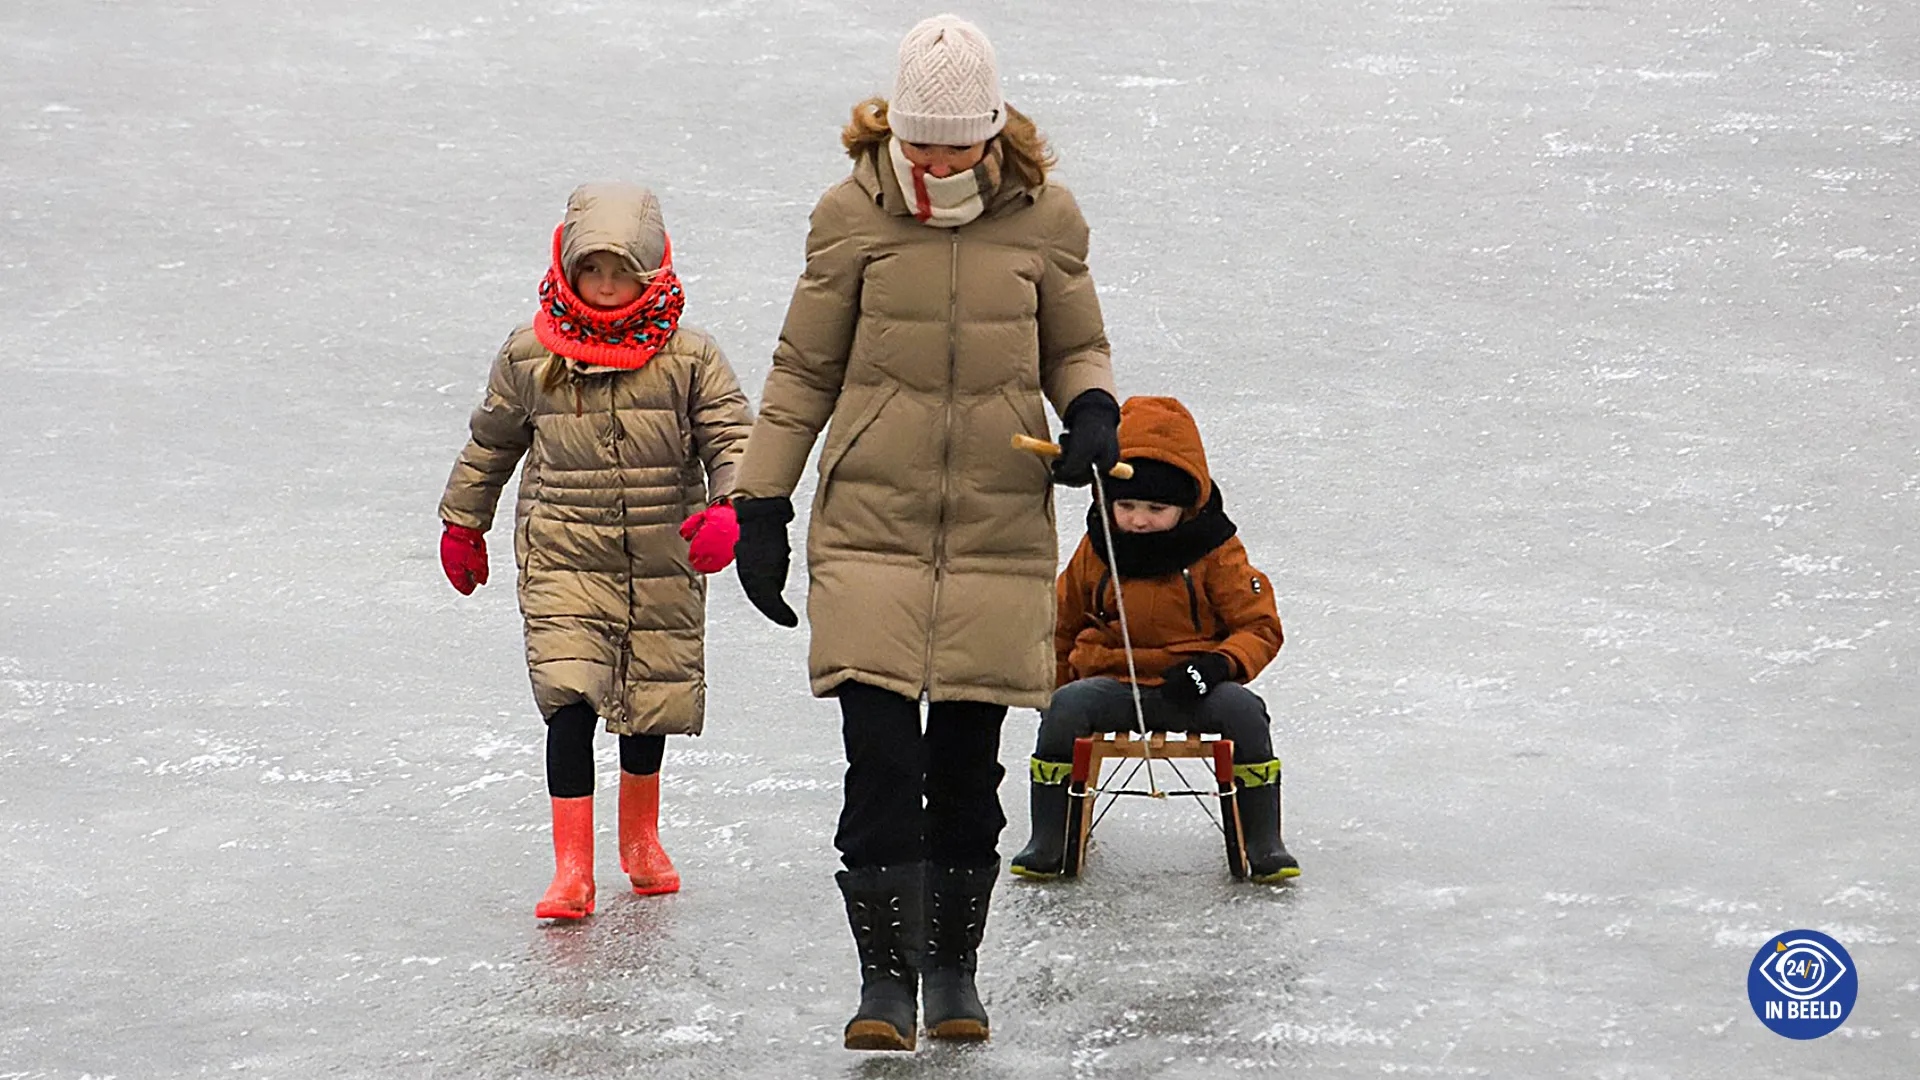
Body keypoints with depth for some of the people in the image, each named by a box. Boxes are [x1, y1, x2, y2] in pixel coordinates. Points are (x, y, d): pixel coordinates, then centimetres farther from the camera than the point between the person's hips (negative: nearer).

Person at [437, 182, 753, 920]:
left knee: (650, 703, 13)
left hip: (662, 561, 1)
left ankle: (640, 838, 39)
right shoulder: (530, 357, 0)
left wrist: (727, 510, -23)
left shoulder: (688, 358, -4)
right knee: (569, 703, -14)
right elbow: (491, 441, 14)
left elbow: (731, 437, -4)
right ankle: (571, 870, -11)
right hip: (563, 560, -1)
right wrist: (463, 523, 22)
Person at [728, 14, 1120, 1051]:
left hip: (998, 530, 1)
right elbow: (803, 370, 6)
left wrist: (1091, 412, -8)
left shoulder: (1044, 218, 0)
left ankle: (953, 967, 21)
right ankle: (884, 976, 4)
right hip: (870, 526, -1)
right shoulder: (852, 215, -3)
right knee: (880, 757, -7)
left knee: (967, 762, 6)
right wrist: (761, 506, 5)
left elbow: (1075, 349, 14)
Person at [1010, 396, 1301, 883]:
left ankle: (1263, 842, -16)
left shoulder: (1217, 554, -4)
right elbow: (1063, 623, 19)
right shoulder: (1096, 551, 4)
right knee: (1066, 708, -29)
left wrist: (1218, 665, -20)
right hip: (1110, 680, 2)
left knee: (1242, 709, -31)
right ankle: (1048, 841, -15)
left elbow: (1260, 627, -2)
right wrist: (1052, 686, 17)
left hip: (1190, 690, -2)